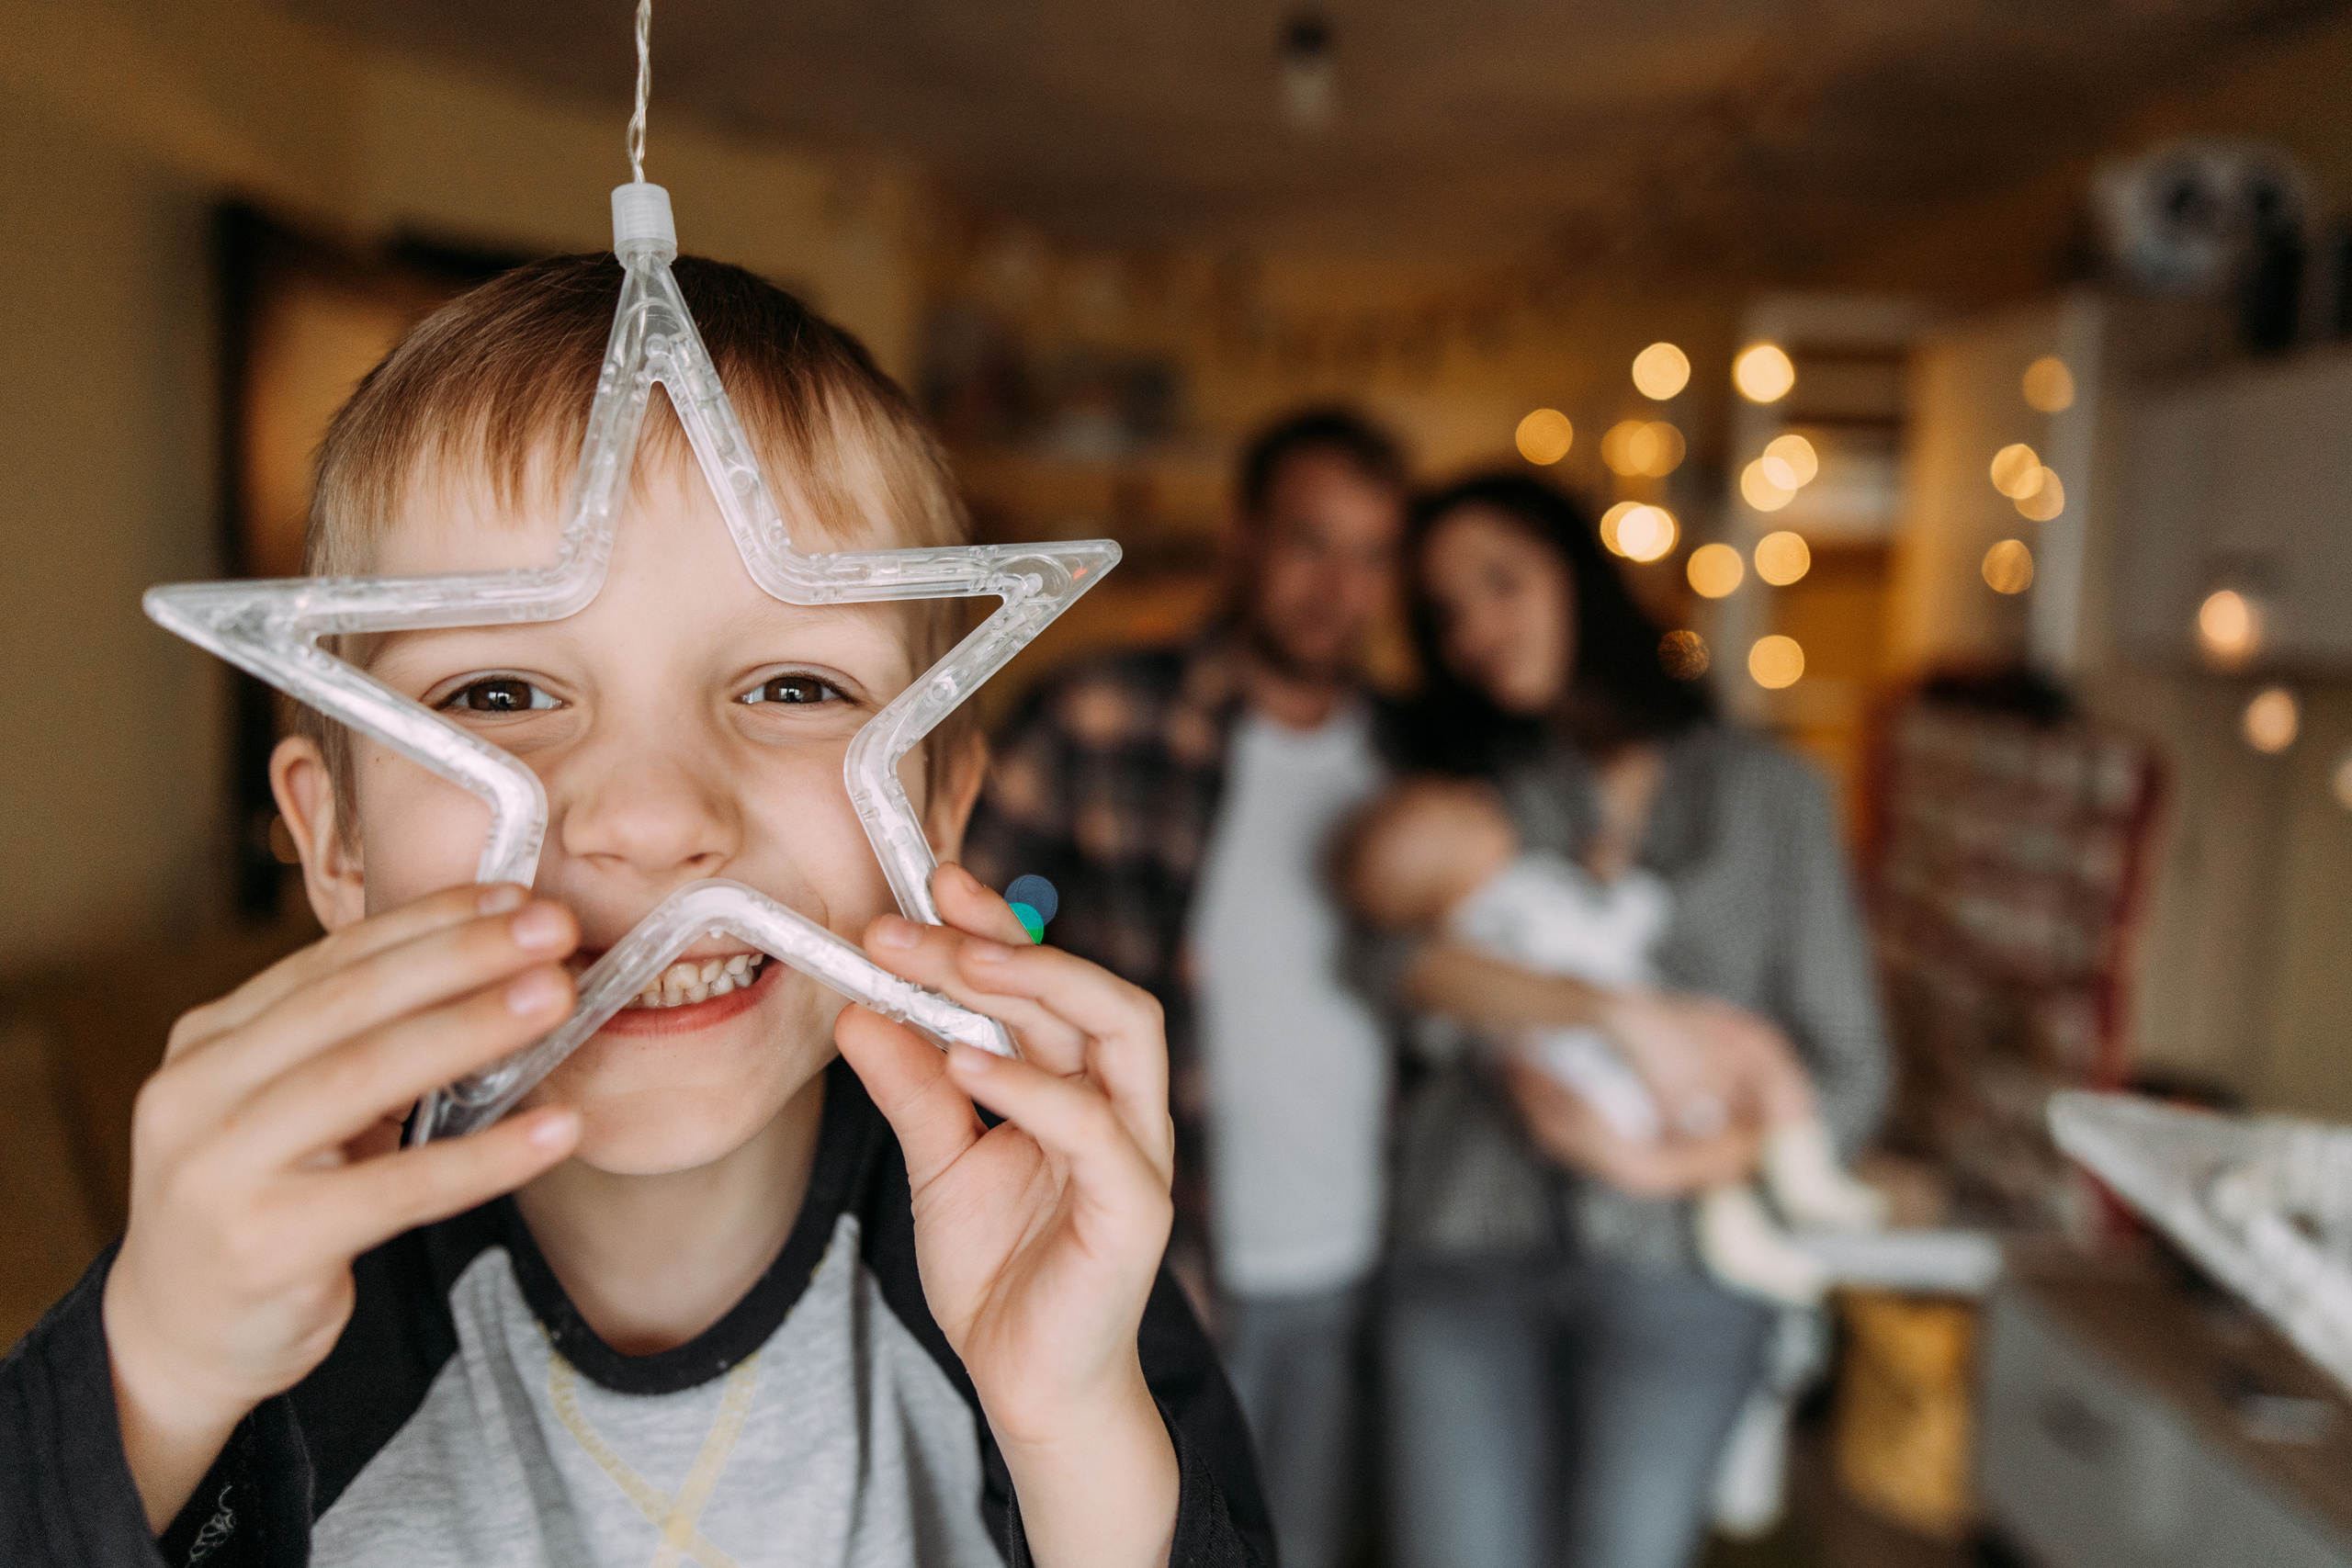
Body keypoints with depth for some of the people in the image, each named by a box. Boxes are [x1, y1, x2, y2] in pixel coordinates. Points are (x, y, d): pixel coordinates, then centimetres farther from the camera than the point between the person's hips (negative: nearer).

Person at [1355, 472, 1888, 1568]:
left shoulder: (1764, 793, 7)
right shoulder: (1459, 777, 9)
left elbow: (1848, 1066, 3)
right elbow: (1392, 948, -13)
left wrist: (1682, 1164, -14)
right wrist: (1623, 1013, -20)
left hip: (1673, 1262, 0)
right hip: (1469, 1247, 1)